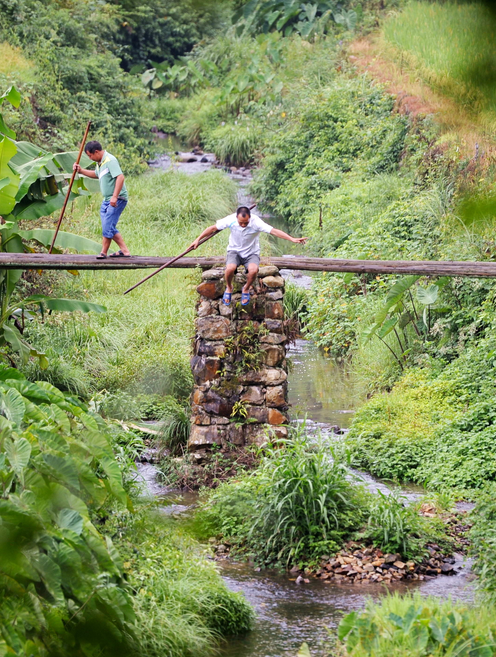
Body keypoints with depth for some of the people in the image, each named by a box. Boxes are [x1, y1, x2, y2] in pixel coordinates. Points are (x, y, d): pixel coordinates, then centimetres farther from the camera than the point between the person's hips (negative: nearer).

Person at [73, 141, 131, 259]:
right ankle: (124, 250, 11)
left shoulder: (110, 160, -16)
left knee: (107, 226, -8)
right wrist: (81, 171, 27)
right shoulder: (100, 163, 15)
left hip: (117, 200, -10)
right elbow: (96, 174, 38)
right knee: (109, 227, 8)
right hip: (107, 200, 10)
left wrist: (115, 196, -32)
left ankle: (104, 252, 1)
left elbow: (120, 177, -27)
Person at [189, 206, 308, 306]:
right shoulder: (231, 220, -18)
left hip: (251, 253, -1)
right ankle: (229, 288, 4)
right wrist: (198, 240, -5)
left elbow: (273, 231, -30)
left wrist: (292, 239, -40)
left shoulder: (256, 222, -23)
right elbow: (213, 228, -6)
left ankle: (246, 289, 3)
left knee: (253, 270, -33)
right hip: (235, 251, 1)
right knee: (230, 268, -32)